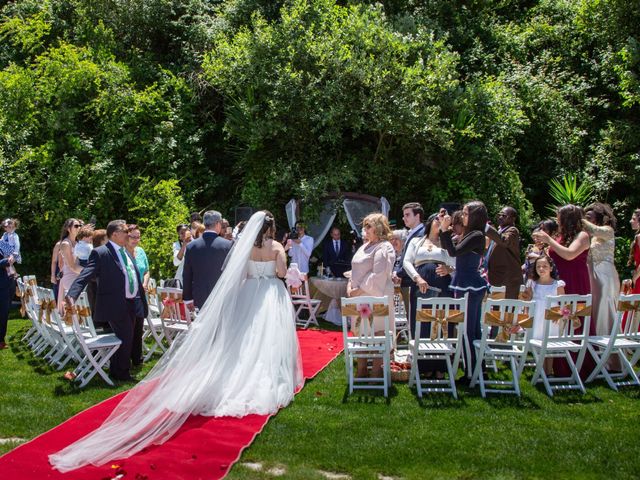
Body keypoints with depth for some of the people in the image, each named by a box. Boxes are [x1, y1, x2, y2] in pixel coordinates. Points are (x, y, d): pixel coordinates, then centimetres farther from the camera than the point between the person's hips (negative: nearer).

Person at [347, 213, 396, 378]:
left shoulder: (383, 248, -12)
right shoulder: (365, 246, 17)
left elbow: (378, 276, -20)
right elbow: (356, 269, 23)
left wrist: (359, 290, -17)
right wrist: (350, 285, 6)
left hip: (376, 298, -9)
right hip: (360, 297, 9)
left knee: (377, 334, -3)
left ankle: (376, 372, 4)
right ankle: (361, 369, 24)